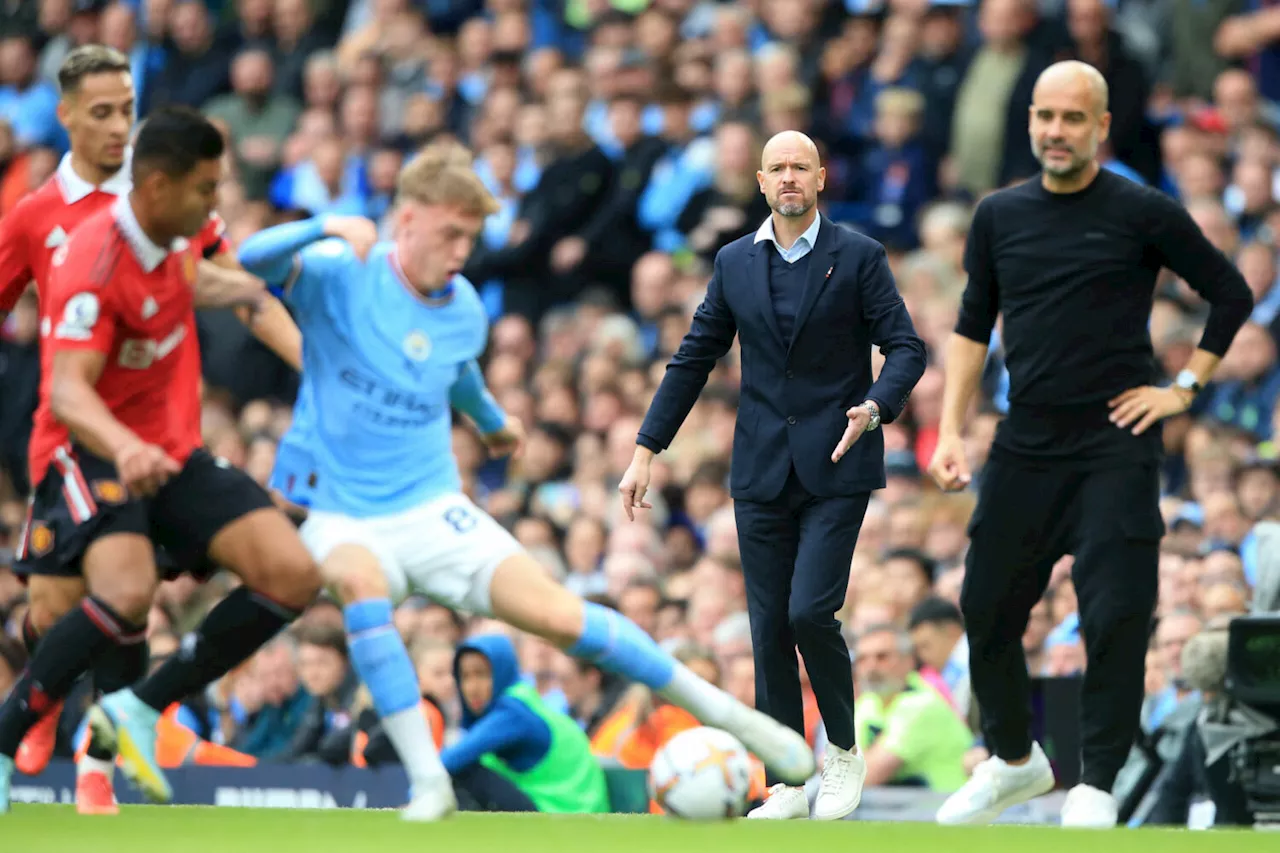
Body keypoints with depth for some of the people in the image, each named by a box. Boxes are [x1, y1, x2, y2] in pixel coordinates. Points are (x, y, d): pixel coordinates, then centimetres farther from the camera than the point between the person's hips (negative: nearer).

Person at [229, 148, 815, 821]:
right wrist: (325, 229, -43)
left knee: (560, 616, -13)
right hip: (343, 518, -3)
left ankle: (724, 712, 5)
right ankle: (428, 784, -32)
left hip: (435, 512, 3)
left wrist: (492, 421, 44)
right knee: (361, 584, -39)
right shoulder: (340, 275, -11)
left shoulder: (465, 314, 4)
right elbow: (253, 259, -26)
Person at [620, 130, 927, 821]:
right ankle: (787, 784, 8)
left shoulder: (859, 258, -2)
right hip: (762, 471, 4)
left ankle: (844, 748, 7)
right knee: (769, 629, 2)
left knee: (810, 611, -15)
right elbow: (693, 359, 13)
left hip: (836, 466, -4)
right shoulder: (736, 263, 9)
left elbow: (906, 348, -4)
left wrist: (876, 407, -24)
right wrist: (645, 452, 10)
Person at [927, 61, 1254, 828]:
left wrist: (1185, 388, -1)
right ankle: (1013, 759, 28)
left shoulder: (1143, 214, -4)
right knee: (987, 611, 7)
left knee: (1116, 621, -9)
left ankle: (1096, 788, 2)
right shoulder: (1001, 217, 8)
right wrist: (951, 432, 5)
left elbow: (1232, 294, 3)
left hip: (1116, 449, -4)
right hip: (1026, 448, 4)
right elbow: (973, 329, 14)